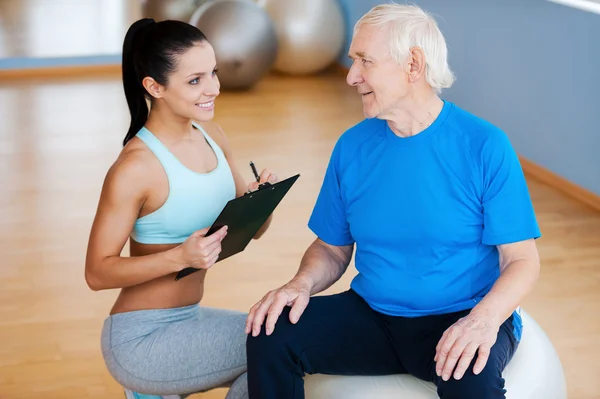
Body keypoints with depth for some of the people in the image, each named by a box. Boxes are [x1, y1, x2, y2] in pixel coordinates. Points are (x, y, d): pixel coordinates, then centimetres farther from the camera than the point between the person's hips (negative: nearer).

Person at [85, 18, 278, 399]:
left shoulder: (211, 135, 2)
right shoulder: (136, 167, -19)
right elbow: (97, 272, -17)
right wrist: (179, 256, -29)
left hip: (190, 319, 7)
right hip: (140, 338, -7)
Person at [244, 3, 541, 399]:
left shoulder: (485, 146, -11)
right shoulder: (353, 146, 3)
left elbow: (521, 259, -11)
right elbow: (333, 248, 10)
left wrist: (485, 318, -30)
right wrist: (303, 284, -12)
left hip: (459, 319, -4)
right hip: (372, 316, 4)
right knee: (271, 334, -18)